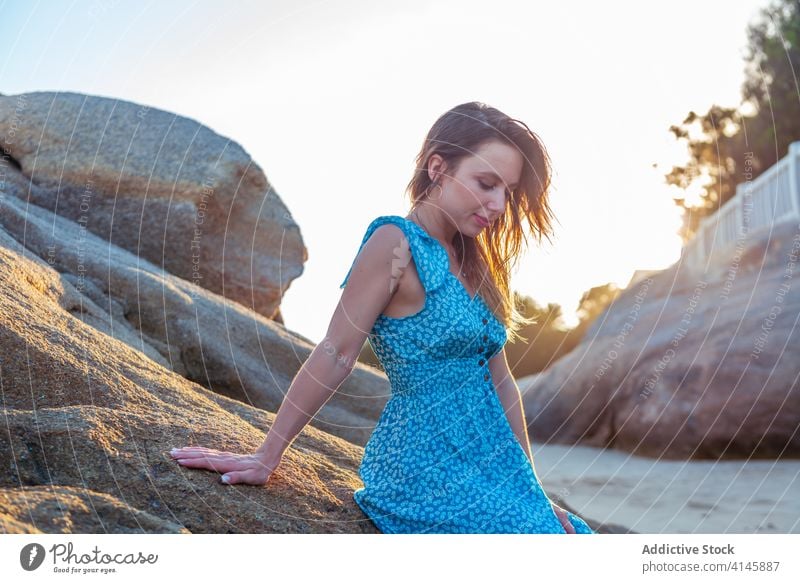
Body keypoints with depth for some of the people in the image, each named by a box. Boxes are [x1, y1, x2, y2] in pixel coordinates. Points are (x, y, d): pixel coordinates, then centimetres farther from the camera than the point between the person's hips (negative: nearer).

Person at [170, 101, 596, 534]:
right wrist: (267, 457, -9)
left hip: (489, 466, 8)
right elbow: (336, 354, -12)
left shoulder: (474, 262, 12)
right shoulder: (396, 243, -11)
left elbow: (499, 381, 13)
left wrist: (532, 489, 13)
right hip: (430, 470, -8)